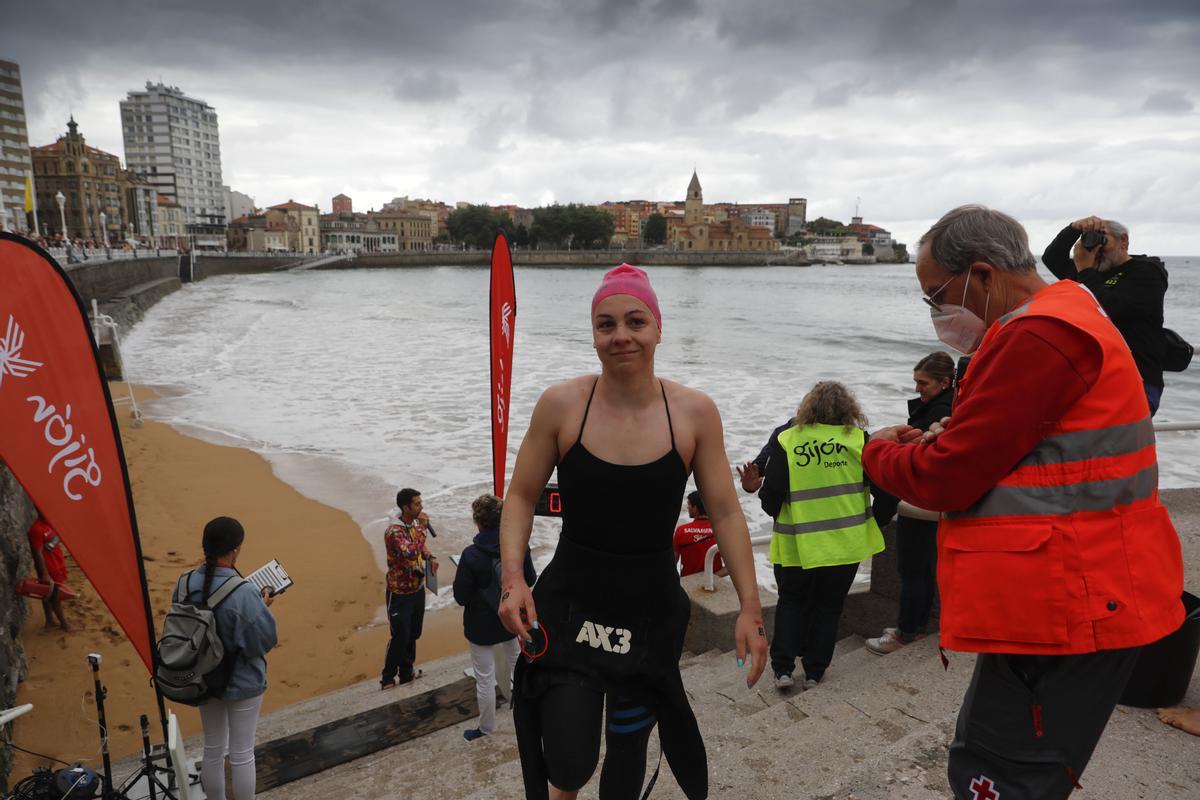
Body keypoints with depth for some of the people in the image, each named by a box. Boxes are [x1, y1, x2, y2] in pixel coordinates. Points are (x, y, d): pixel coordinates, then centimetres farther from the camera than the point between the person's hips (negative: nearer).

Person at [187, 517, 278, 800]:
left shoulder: (187, 583, -11)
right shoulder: (244, 593, -30)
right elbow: (264, 641, -22)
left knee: (213, 748, 24)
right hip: (242, 682, -6)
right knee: (241, 755, 12)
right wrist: (263, 607, -9)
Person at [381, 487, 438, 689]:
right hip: (400, 594, -7)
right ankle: (387, 679, 23)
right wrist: (422, 528, -33)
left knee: (413, 635, 19)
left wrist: (430, 557, -4)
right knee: (400, 637, 4)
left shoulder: (415, 523, -1)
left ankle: (407, 672, 36)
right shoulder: (394, 532, -26)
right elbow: (410, 554, -40)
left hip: (418, 589, 7)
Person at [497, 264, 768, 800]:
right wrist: (512, 579, -15)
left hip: (652, 613, 1)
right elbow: (521, 498, -2)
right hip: (569, 607, -1)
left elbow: (725, 513, -2)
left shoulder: (695, 412, -8)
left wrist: (750, 606, -6)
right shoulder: (560, 405, -9)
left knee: (628, 746, 18)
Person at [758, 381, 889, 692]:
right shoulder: (858, 439, -5)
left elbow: (771, 495, -9)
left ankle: (783, 668, 12)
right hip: (845, 541, 0)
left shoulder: (786, 440, -8)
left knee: (790, 602, 19)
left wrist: (774, 509, 12)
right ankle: (814, 672, 22)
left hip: (796, 543, 0)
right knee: (828, 606, 16)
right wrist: (879, 519, 18)